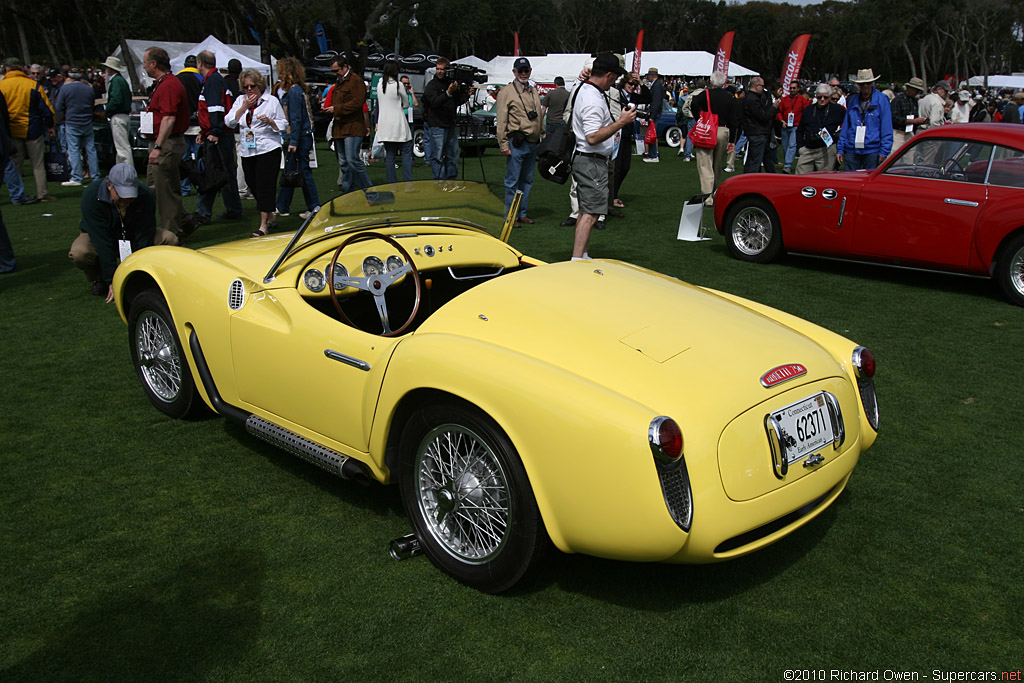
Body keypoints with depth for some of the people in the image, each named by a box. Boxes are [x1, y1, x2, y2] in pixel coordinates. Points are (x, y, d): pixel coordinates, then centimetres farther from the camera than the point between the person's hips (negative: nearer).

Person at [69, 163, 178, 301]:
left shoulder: (146, 196, -24)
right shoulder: (92, 195, -29)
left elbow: (144, 237, -22)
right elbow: (101, 240, -33)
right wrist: (112, 281, -37)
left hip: (132, 238, 2)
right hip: (98, 238, -2)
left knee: (169, 239, -22)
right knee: (79, 253, -36)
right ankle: (99, 279, -1)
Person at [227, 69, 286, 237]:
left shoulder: (272, 101, 2)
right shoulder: (240, 100, 12)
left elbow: (283, 125, 2)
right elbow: (229, 121, 1)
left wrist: (269, 121, -17)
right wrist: (244, 107, -9)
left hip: (268, 149, -5)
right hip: (247, 152, 5)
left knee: (265, 185, -8)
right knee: (253, 185, 8)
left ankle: (264, 224, -5)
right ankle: (269, 214, 28)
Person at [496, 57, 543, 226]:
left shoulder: (534, 91, 17)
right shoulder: (506, 92, -4)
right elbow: (501, 120, -8)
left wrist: (543, 137, 18)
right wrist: (503, 144, -13)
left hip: (533, 143, 7)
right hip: (516, 143, -7)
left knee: (527, 180, 12)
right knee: (513, 181, -3)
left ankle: (522, 213, 22)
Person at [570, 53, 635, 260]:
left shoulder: (584, 90, 11)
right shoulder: (593, 100, -21)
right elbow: (593, 137, -28)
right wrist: (621, 122, -24)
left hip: (582, 159, 11)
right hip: (592, 162, -11)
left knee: (586, 210, 17)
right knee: (590, 213, -12)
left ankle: (581, 257, 24)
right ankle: (576, 261, -14)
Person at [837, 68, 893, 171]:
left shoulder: (882, 99, 2)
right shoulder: (852, 101, 14)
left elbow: (887, 129, -1)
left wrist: (884, 151, -8)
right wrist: (840, 149, 9)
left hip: (873, 151, -3)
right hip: (851, 150, 3)